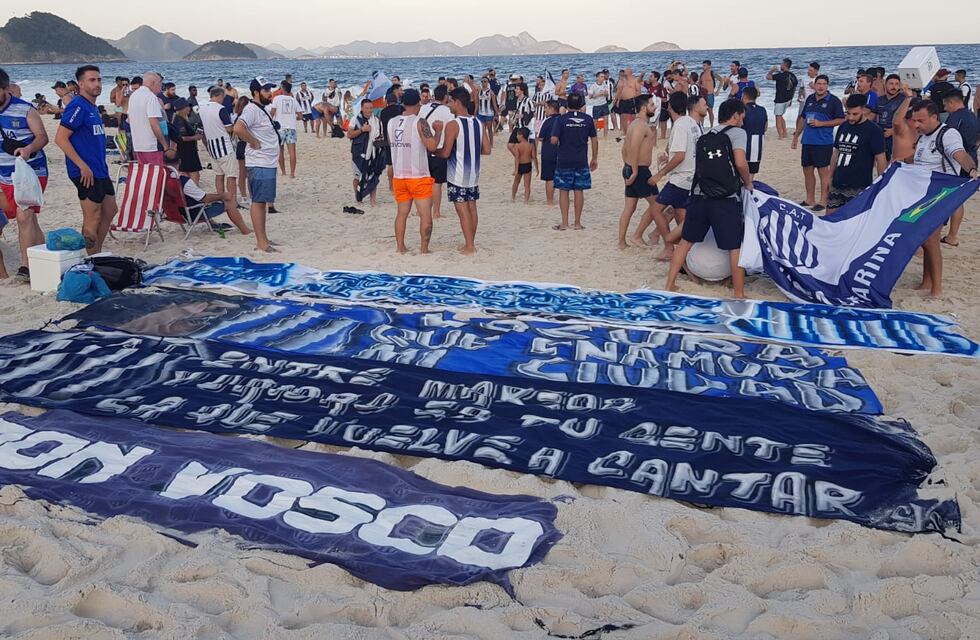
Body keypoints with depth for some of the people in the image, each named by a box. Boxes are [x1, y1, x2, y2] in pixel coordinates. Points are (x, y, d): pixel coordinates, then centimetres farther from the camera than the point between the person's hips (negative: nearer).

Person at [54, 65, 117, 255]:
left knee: (109, 212, 16)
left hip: (100, 171, 10)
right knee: (92, 220, -4)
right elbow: (60, 138, -19)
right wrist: (83, 166, -22)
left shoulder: (93, 107, 15)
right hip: (86, 173, -10)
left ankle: (98, 256, 27)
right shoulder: (78, 106, -13)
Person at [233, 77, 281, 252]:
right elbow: (238, 128, -31)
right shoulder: (252, 109, -15)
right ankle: (261, 242, -4)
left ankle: (263, 239, 20)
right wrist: (254, 143, -19)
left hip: (268, 163, 10)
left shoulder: (262, 109, 16)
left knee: (263, 202, 13)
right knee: (258, 201, -7)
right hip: (259, 164, -10)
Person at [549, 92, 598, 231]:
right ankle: (578, 222, 11)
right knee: (579, 191, 7)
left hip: (564, 161, -2)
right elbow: (594, 140, 6)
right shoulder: (588, 119, 2)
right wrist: (595, 159, 15)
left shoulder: (562, 119, -6)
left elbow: (553, 140, -12)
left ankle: (564, 223, 6)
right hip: (582, 162, 2)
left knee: (564, 191, 5)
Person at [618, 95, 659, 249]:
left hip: (630, 169, 10)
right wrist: (635, 171, -24)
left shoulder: (635, 124, 18)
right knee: (655, 203, 1)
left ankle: (622, 242, 11)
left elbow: (625, 148, 22)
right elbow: (634, 149, -25)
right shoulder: (642, 125, -14)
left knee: (629, 207, 10)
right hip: (640, 170, -10)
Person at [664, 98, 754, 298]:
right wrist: (748, 182, 4)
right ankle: (739, 295, 9)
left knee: (686, 241, 14)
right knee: (735, 248, 4)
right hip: (725, 200, -5)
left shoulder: (704, 138, 19)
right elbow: (740, 163, -13)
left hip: (699, 197, 6)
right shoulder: (736, 132, 1)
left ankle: (669, 285, 17)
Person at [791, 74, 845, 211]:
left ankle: (823, 201, 3)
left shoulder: (833, 101, -5)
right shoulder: (810, 99, 13)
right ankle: (810, 200, 22)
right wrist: (796, 136, 19)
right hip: (807, 141, 6)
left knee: (823, 171, -3)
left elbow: (841, 120, -7)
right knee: (807, 170, 11)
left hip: (824, 142, -6)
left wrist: (821, 123, -14)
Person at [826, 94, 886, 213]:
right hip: (837, 185, 6)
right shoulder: (843, 127, 12)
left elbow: (880, 159, -7)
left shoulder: (873, 130, -7)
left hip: (859, 188, -6)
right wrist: (830, 177, 17)